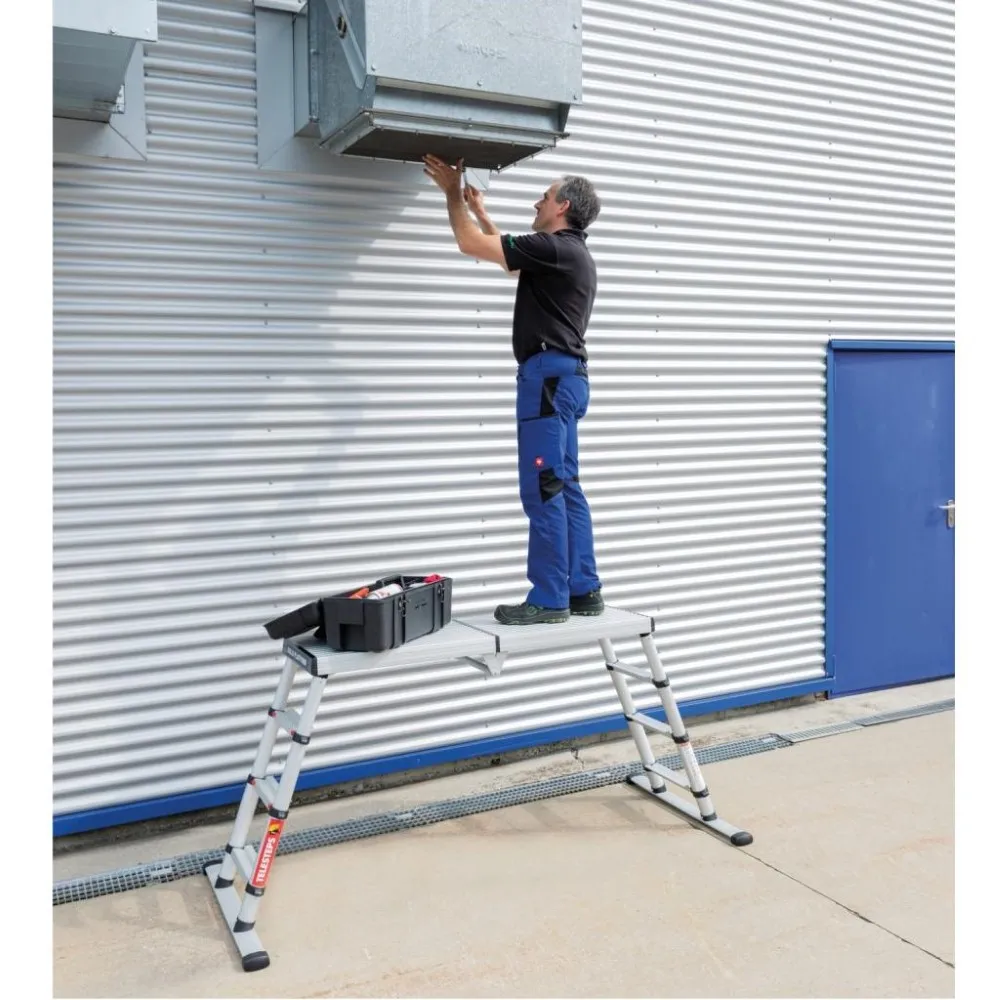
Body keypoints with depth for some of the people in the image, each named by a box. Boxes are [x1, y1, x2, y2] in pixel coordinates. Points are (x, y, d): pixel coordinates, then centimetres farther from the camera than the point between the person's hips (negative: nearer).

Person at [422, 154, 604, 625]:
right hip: (564, 377, 10)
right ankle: (583, 589, 13)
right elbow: (510, 255, 37)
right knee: (564, 487, 10)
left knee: (542, 490, -8)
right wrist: (479, 209, 39)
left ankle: (549, 598, -4)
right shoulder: (570, 253, 20)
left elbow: (471, 245, -8)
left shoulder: (555, 248, -11)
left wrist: (453, 194, 7)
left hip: (548, 375, -10)